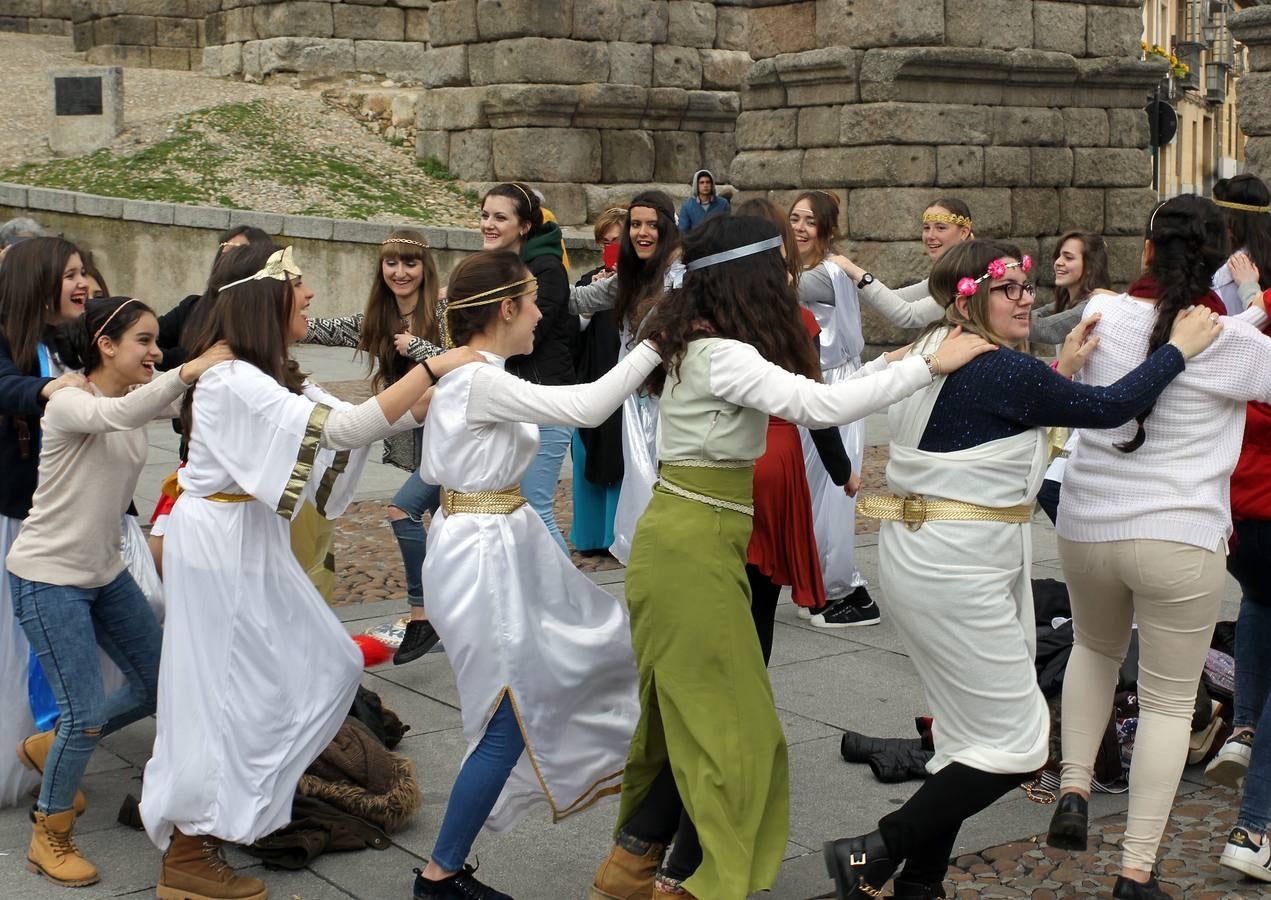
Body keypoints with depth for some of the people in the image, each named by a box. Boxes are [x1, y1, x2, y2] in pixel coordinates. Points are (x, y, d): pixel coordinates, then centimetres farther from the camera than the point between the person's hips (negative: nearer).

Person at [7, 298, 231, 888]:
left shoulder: (138, 406, 7)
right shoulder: (68, 403, -20)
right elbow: (117, 414, -40)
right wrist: (188, 372, -53)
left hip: (105, 573, 8)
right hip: (47, 577, -8)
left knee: (157, 687, 11)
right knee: (86, 712, -10)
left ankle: (48, 748, 34)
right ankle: (49, 836, 14)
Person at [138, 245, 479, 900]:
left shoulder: (273, 377, 9)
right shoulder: (232, 379, -21)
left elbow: (373, 421, 7)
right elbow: (346, 428, -29)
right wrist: (432, 368, -24)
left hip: (255, 542, 10)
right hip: (220, 545, -10)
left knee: (330, 668, 13)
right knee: (231, 692, -1)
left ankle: (245, 794, 28)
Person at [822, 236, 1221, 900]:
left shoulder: (936, 354, 11)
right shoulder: (1001, 369, -16)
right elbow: (1108, 408, -10)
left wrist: (1063, 370, 16)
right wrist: (1180, 347, 1)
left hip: (920, 556, 10)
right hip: (956, 568, -10)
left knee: (969, 731, 17)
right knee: (1015, 745, -2)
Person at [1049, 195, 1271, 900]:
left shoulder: (1104, 313, -1)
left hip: (1086, 526, 4)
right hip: (1181, 537, -3)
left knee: (1095, 648, 31)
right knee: (1169, 701, 8)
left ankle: (1073, 793, 19)